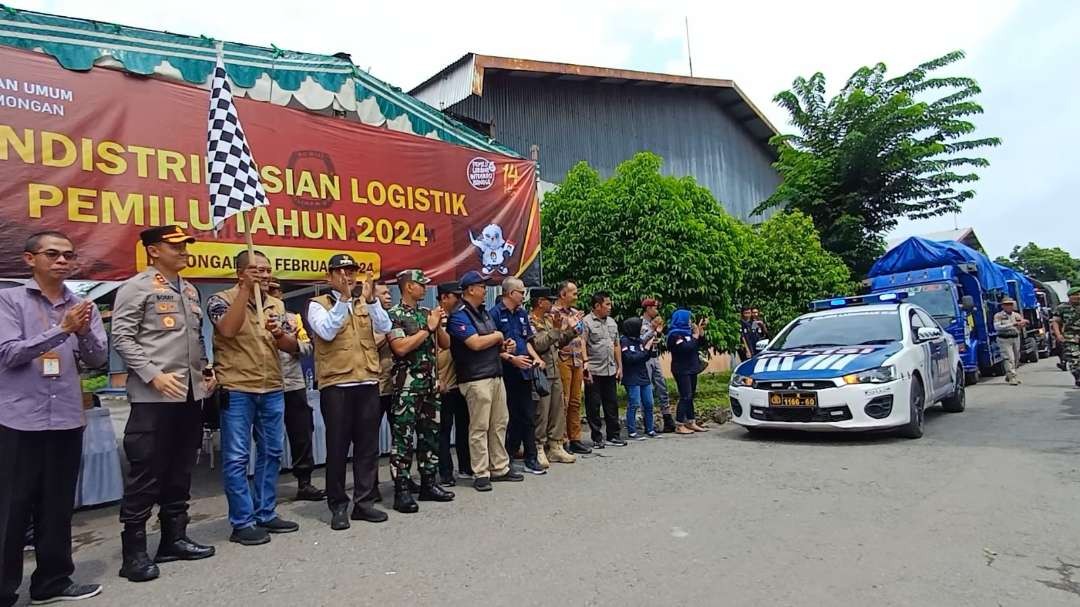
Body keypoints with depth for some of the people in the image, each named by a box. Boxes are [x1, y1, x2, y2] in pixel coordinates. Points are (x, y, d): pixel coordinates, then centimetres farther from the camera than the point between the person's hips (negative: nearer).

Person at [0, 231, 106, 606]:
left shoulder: (83, 307, 8)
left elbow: (99, 359, 3)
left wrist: (84, 332, -15)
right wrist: (62, 329, -21)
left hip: (68, 419, 4)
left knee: (58, 506, 13)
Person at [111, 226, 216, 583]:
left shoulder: (190, 291, 17)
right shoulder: (136, 288, -4)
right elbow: (121, 337, -10)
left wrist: (206, 370, 11)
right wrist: (153, 375, -17)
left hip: (192, 394, 7)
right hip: (153, 396, -7)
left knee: (181, 471, 13)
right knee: (146, 474, -2)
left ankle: (174, 538, 24)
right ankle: (134, 550, 10)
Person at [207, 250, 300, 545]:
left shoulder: (276, 305, 10)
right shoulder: (221, 299, -4)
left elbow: (293, 346, 7)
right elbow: (228, 330, -24)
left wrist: (279, 334, -15)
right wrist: (246, 288, -24)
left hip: (273, 390, 6)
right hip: (236, 391, -5)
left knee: (271, 454, 11)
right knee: (236, 458, 0)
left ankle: (266, 514, 23)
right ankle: (242, 523, 10)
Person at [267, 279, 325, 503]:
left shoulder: (294, 318, 11)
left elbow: (308, 347, 8)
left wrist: (295, 343, -12)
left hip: (294, 385, 3)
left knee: (302, 435, 6)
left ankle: (304, 483, 16)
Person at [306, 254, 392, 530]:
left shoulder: (367, 303, 13)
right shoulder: (318, 304, 3)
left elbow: (384, 327, -4)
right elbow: (327, 332, -16)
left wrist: (370, 299, -18)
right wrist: (343, 298, -21)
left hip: (368, 383, 4)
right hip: (335, 385, -4)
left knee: (368, 446, 8)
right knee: (337, 447, 3)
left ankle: (364, 502, 19)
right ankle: (338, 506, 15)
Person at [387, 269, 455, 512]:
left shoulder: (427, 312, 12)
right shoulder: (394, 314, -7)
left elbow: (446, 344, 14)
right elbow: (401, 347, -20)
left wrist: (438, 325, -5)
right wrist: (428, 328, -14)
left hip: (431, 383, 7)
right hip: (407, 386, -7)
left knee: (430, 435, 11)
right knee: (403, 438, -2)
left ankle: (429, 483, 22)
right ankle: (401, 490, 4)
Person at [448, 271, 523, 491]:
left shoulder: (484, 312, 16)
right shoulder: (460, 316, -11)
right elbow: (476, 343, -22)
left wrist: (502, 347, 4)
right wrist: (497, 336, -5)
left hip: (496, 375, 9)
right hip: (476, 379, -9)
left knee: (499, 423, 12)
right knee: (479, 428, -2)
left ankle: (500, 468, 23)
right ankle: (481, 474, 8)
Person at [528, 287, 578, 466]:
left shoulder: (550, 319, 13)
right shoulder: (529, 321, -11)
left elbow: (558, 343, 19)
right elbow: (537, 345, -22)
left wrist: (571, 331, 6)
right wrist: (555, 330, -22)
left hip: (554, 372, 8)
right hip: (540, 373, -8)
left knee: (558, 410, 11)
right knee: (541, 412, -3)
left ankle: (555, 447, 21)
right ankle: (538, 449, 8)